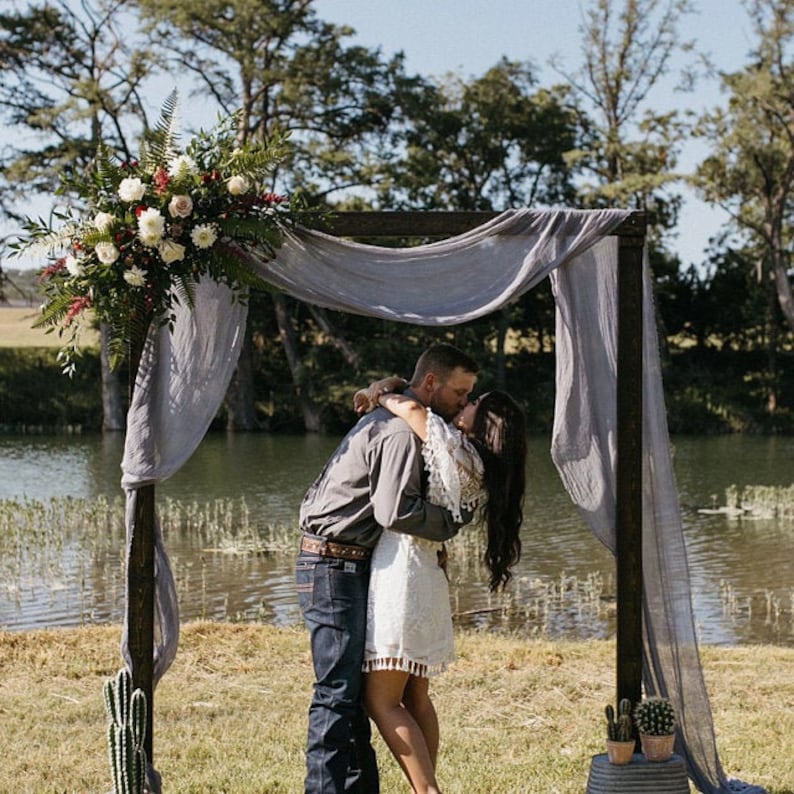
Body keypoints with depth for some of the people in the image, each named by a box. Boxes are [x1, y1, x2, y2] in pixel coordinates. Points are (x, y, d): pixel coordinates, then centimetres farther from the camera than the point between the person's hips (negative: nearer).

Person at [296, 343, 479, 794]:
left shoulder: (389, 420, 19)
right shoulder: (402, 431, -15)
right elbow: (395, 511, -24)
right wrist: (453, 522, -10)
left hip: (350, 566, 11)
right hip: (334, 565, -11)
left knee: (356, 687, 12)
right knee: (338, 689, -11)